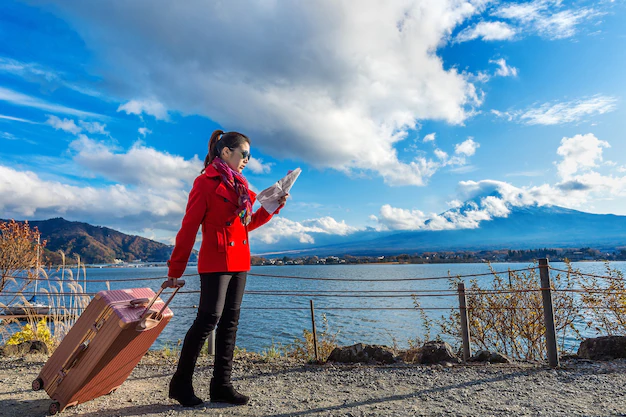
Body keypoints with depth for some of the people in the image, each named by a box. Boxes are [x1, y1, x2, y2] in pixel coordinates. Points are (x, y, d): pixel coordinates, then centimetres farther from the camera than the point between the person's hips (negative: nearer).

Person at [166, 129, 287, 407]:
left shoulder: (238, 186, 16)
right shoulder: (206, 182, -7)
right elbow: (189, 227, -9)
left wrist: (273, 208, 10)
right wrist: (176, 268, -9)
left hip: (239, 263, 8)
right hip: (215, 262, -8)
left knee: (230, 322, 8)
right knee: (209, 318, -6)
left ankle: (221, 386, 17)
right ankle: (181, 383, 12)